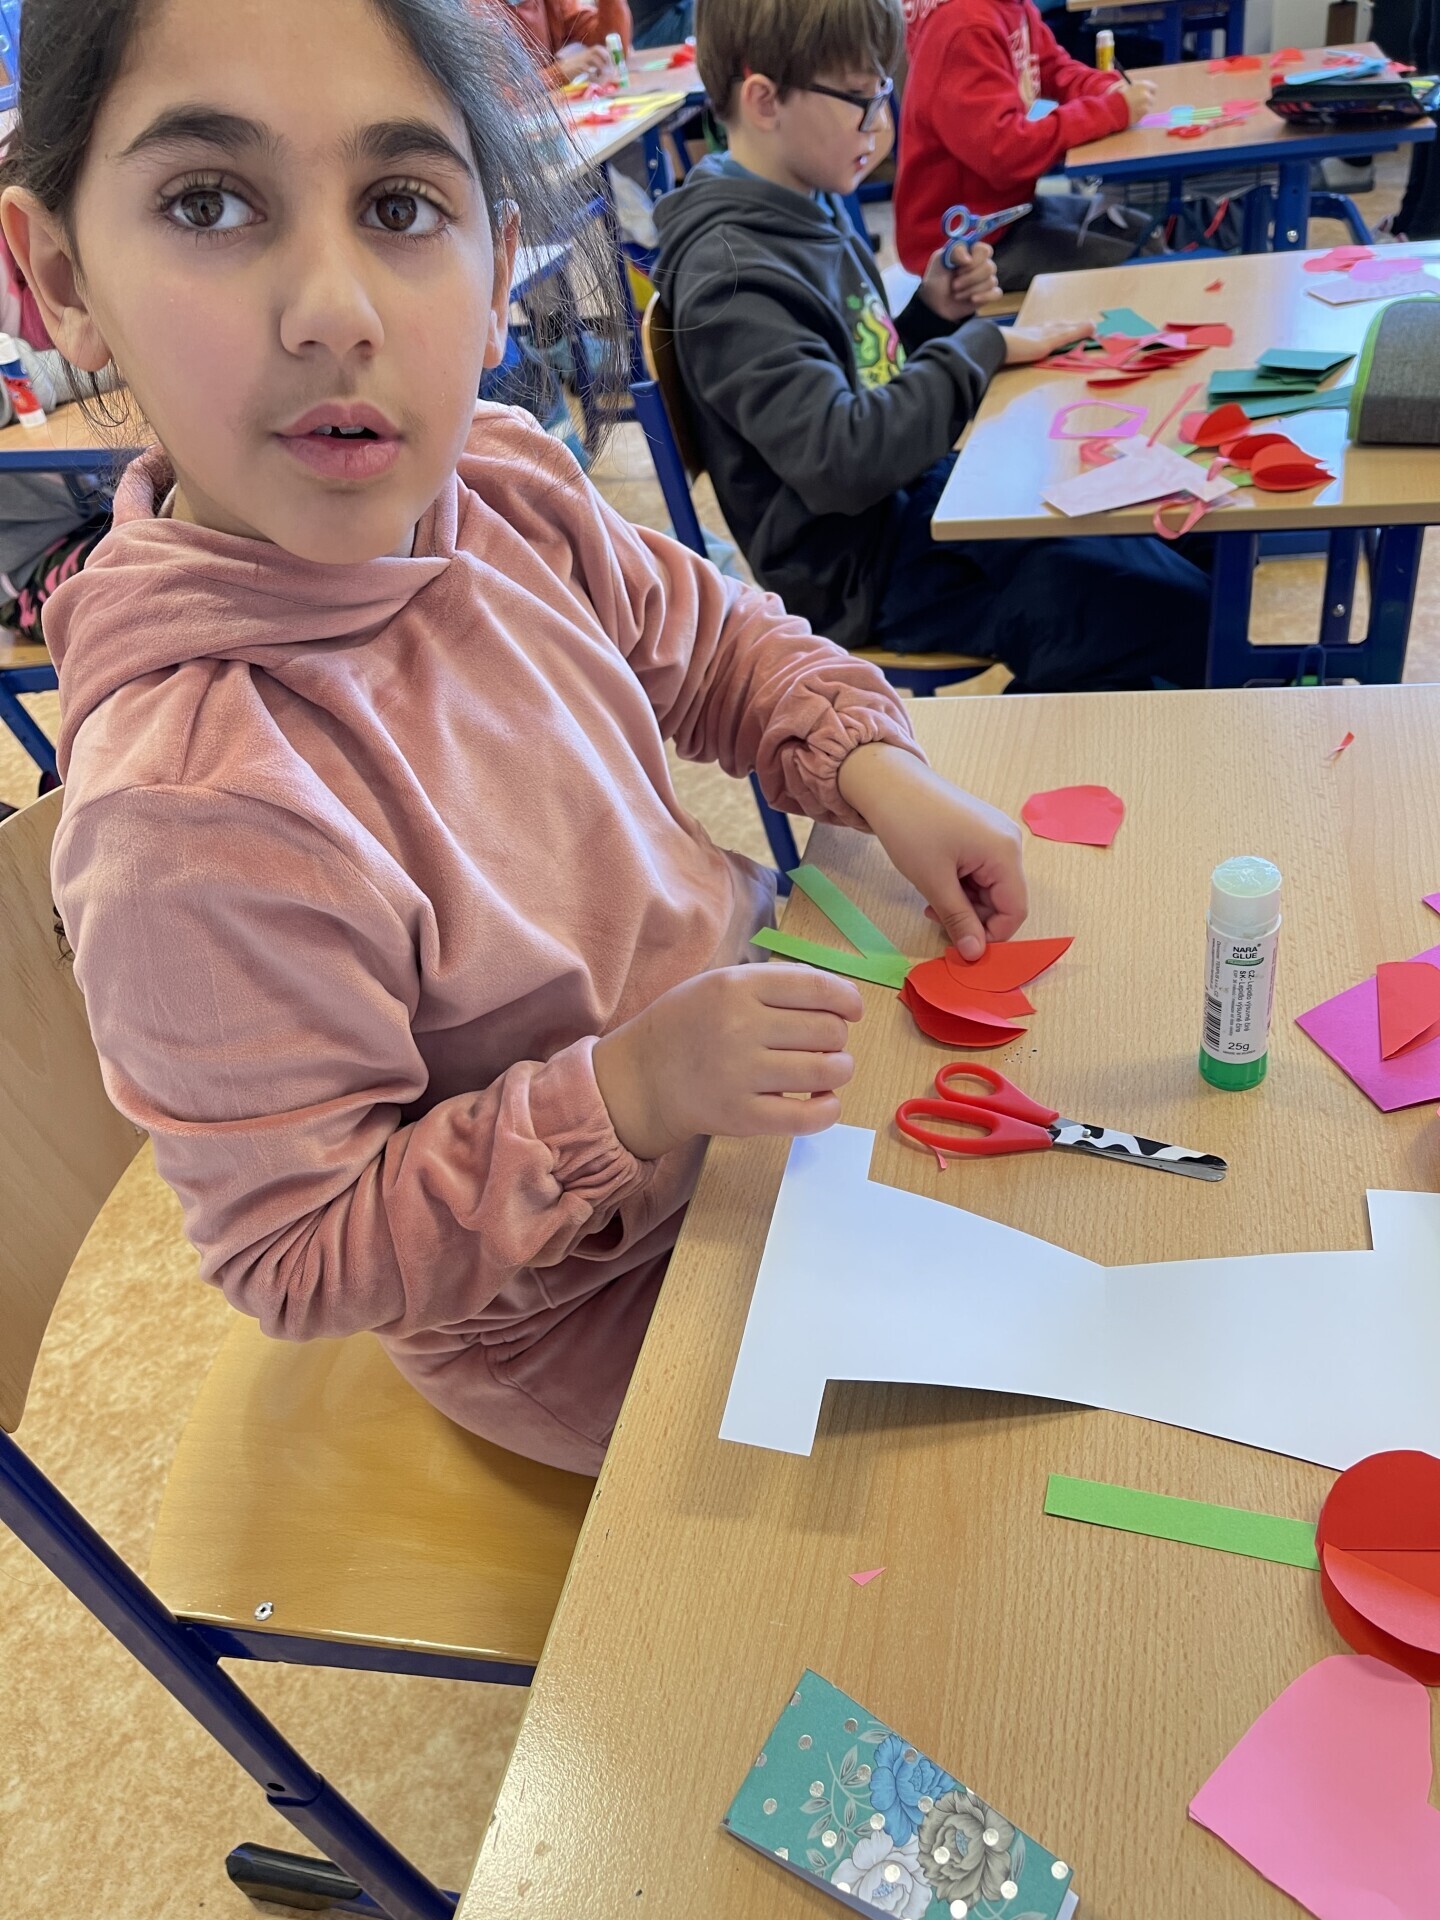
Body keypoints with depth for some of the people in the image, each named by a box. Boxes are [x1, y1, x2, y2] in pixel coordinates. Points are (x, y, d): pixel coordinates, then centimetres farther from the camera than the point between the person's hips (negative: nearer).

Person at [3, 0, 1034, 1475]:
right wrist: (623, 1099, -35)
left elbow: (703, 638, 6)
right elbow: (299, 1259, -25)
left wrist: (875, 768, -11)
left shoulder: (498, 483, -14)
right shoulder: (199, 813, -37)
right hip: (596, 1321, -6)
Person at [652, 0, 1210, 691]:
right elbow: (842, 462, -31)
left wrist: (934, 314, -2)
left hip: (914, 491, 10)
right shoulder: (730, 276, -22)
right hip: (859, 571, -10)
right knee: (1181, 612, -12)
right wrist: (981, 346, -20)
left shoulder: (812, 205, 7)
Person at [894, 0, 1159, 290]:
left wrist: (1110, 90, -5)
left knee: (1149, 236, 13)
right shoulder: (965, 28, -25)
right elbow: (1005, 152, -31)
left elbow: (1054, 66, 17)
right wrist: (1114, 110, -22)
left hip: (1010, 205, 10)